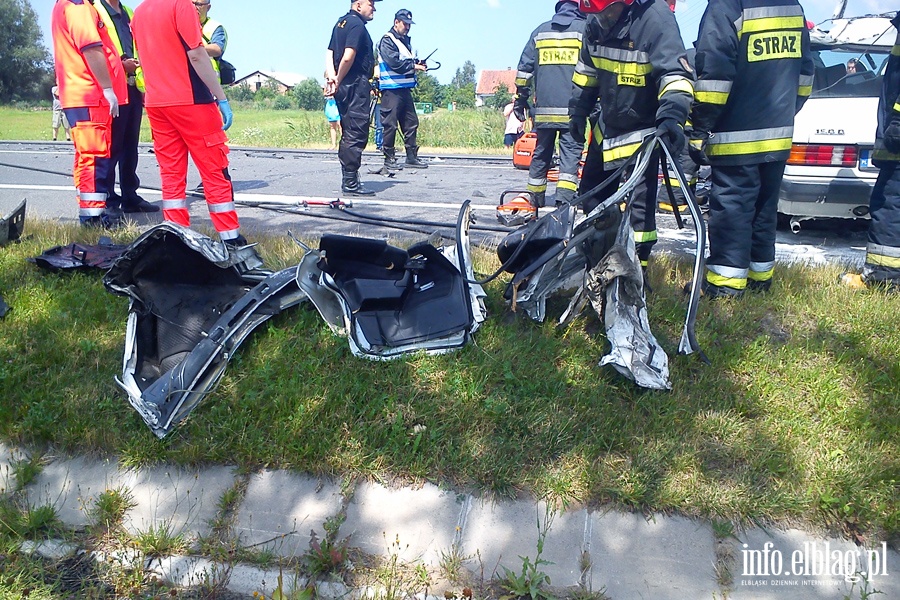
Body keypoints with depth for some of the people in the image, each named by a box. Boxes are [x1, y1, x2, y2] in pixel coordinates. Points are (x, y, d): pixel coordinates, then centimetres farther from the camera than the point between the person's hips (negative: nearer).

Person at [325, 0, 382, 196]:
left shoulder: (341, 23, 18)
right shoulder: (357, 24, -10)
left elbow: (329, 53, 13)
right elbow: (348, 57, -20)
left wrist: (331, 77, 0)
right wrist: (338, 81, -9)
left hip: (345, 88, 10)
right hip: (357, 86, -10)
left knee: (348, 134, 14)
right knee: (356, 135, -7)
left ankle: (348, 180, 20)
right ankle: (350, 183, -7)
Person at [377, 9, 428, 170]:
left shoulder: (406, 40, 20)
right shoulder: (387, 40, -7)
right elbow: (394, 63, -17)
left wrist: (417, 64, 3)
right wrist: (414, 66, -11)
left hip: (405, 89, 9)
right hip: (391, 89, -9)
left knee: (411, 123, 8)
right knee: (390, 125, -5)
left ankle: (411, 157, 15)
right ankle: (389, 159, 2)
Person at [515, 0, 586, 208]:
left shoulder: (540, 31, 16)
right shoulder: (586, 29, 4)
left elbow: (524, 68, 14)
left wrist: (520, 100, 19)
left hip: (544, 109, 4)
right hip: (572, 109, -4)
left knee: (541, 153, 14)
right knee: (571, 153, -4)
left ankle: (535, 199, 23)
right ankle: (564, 199, -17)